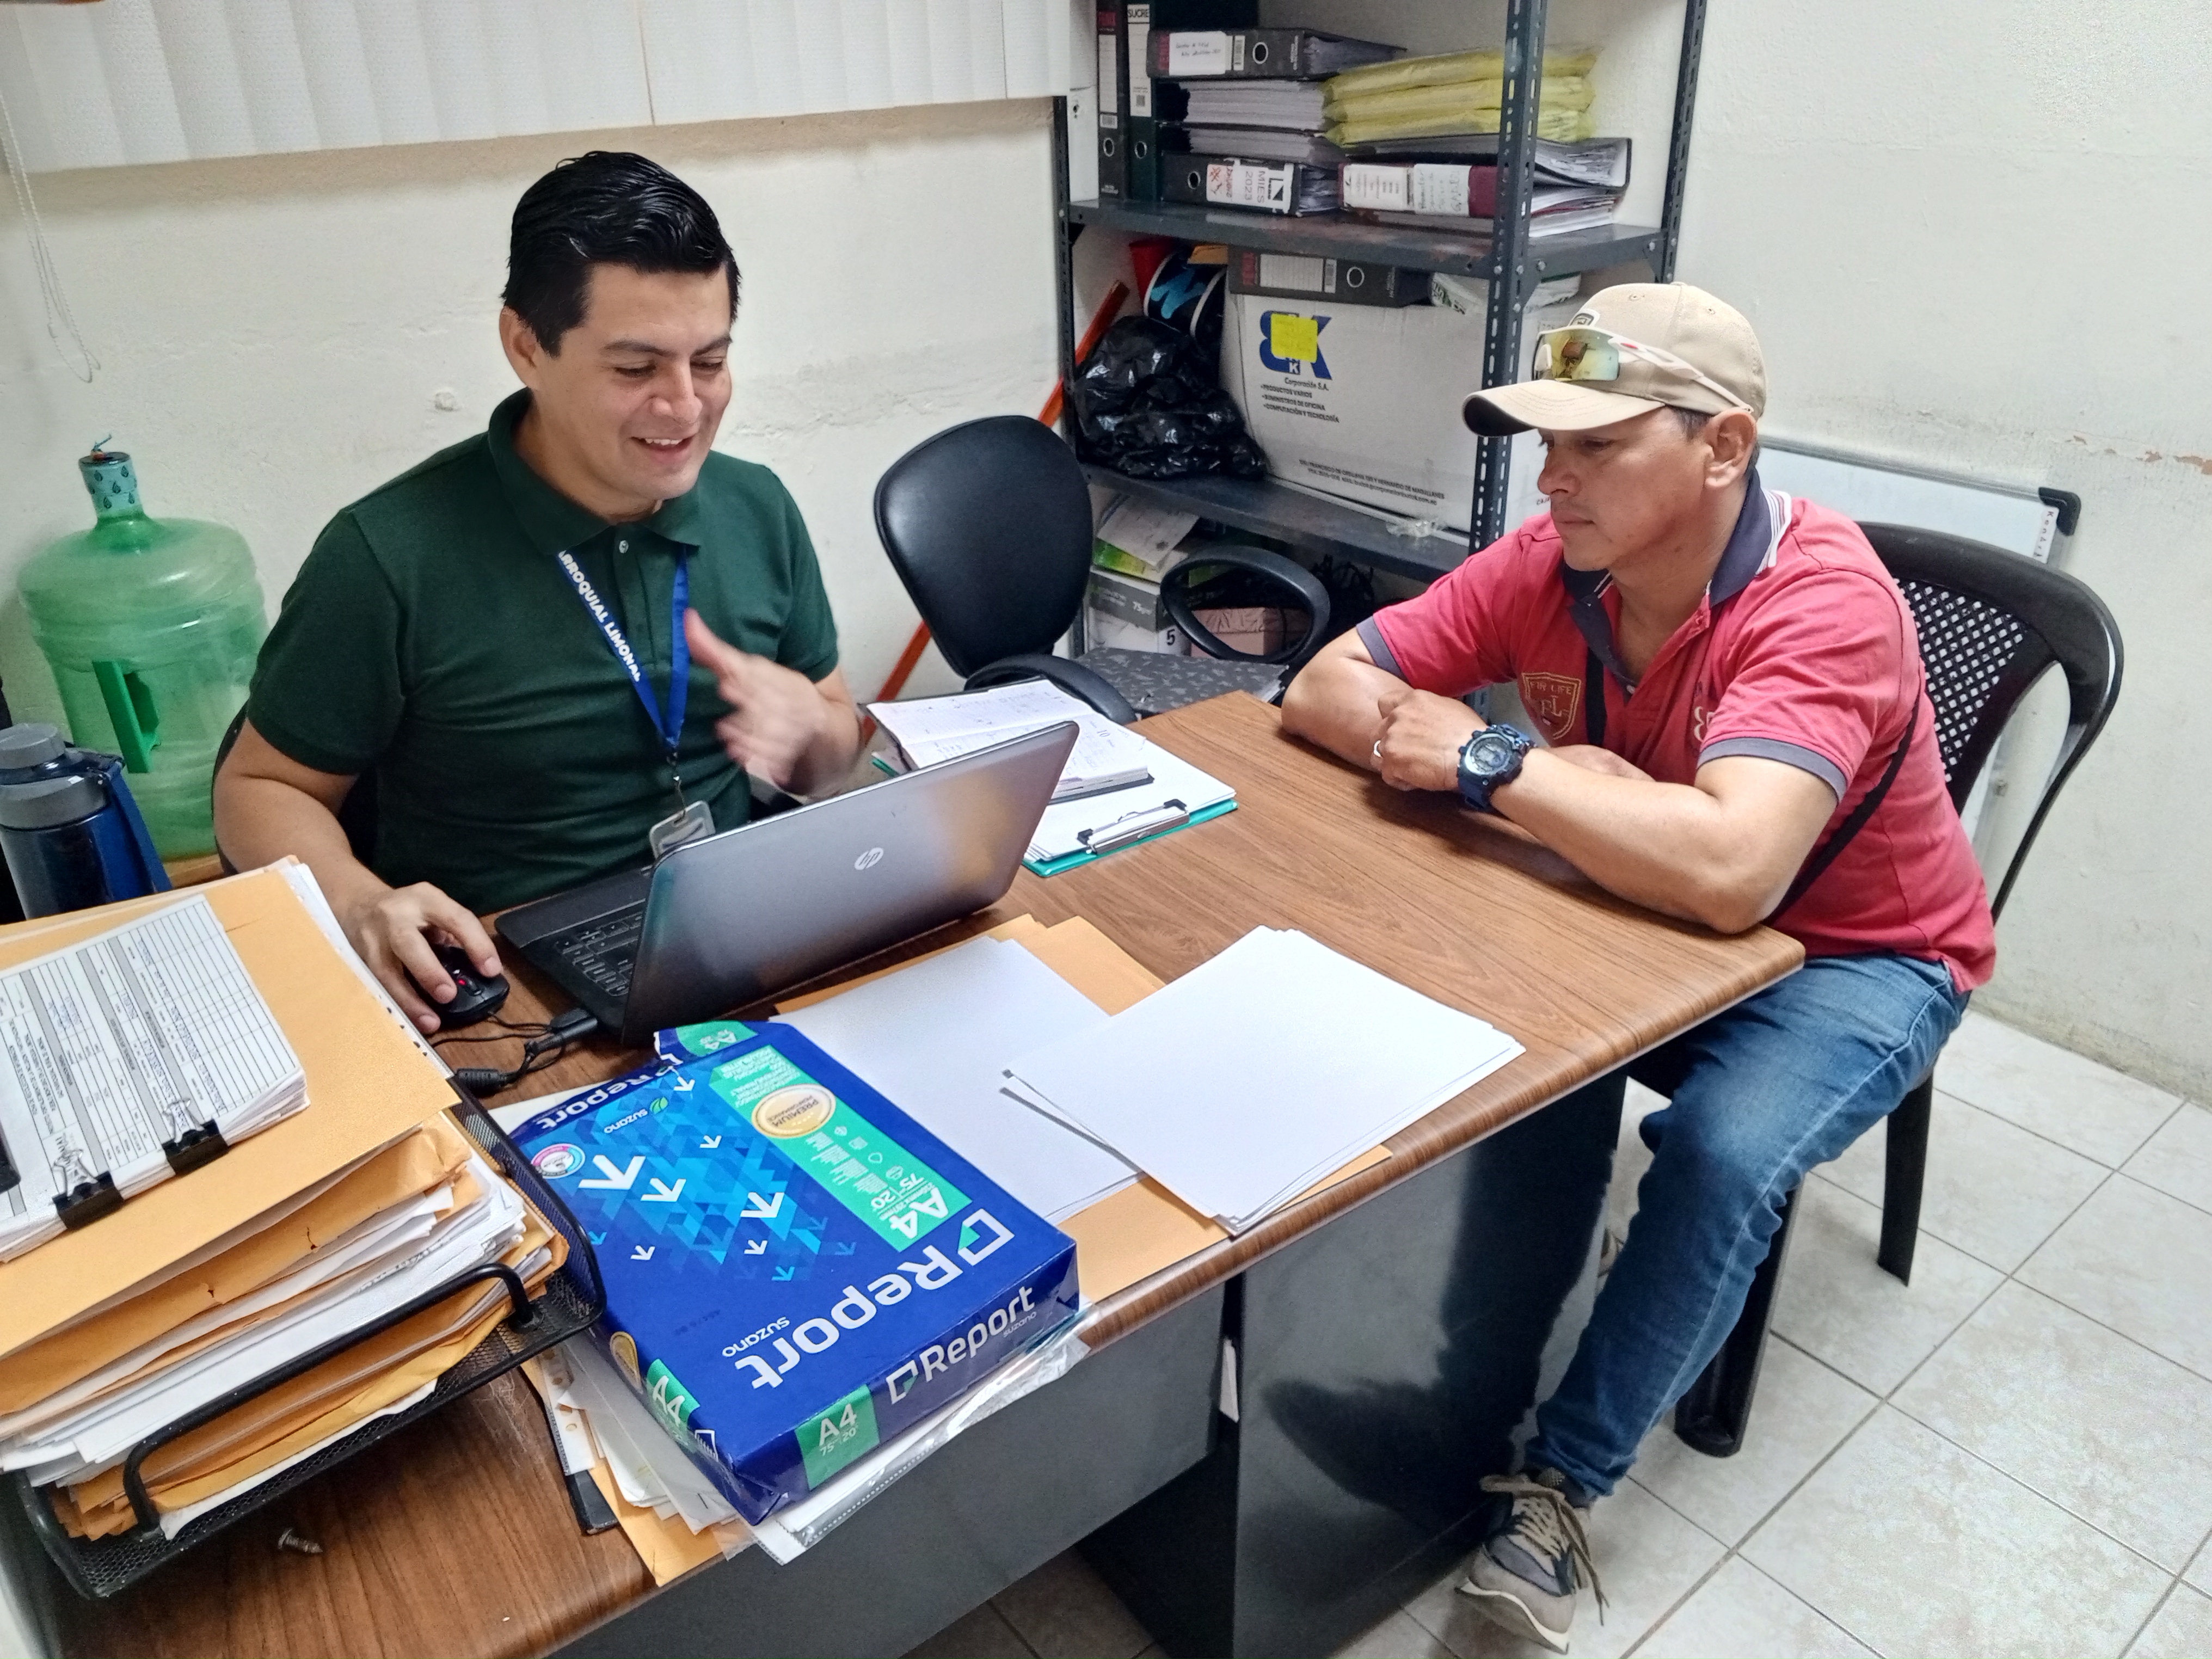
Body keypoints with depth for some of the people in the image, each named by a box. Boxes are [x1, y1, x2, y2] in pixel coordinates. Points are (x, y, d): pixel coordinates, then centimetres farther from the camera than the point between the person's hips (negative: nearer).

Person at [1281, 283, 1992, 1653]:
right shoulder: (1546, 565, -14)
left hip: (1858, 956, -5)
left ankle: (1563, 1484, -10)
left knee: (1722, 1154, -31)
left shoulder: (1823, 605, -31)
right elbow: (1324, 690, -13)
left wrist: (1490, 763, -35)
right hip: (1652, 922, 5)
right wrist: (1553, 783, -27)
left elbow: (1728, 871, -46)